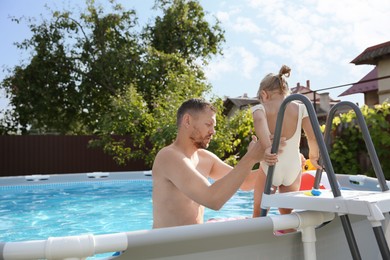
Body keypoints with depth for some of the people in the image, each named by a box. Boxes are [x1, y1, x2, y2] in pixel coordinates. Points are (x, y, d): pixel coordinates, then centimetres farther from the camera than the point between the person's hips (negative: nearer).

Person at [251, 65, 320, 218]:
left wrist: (267, 147, -39)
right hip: (293, 168, 3)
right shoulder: (300, 108, 1)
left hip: (270, 168, -2)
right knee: (287, 214, 21)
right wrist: (313, 156, 14)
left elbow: (259, 121, -29)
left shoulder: (260, 108, -5)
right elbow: (313, 137, -3)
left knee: (259, 213, 14)